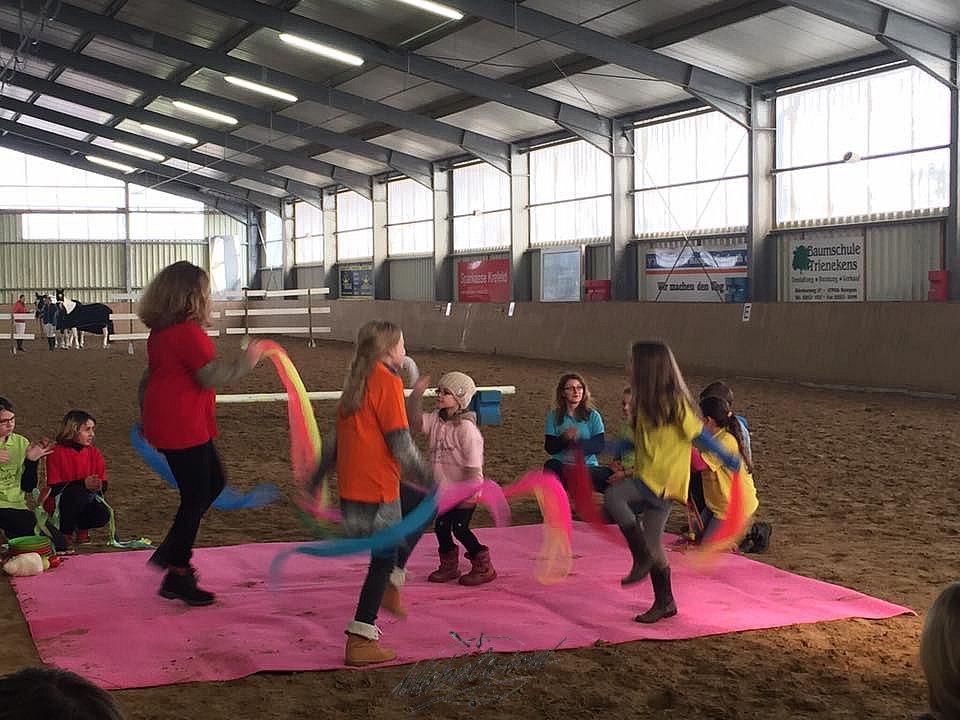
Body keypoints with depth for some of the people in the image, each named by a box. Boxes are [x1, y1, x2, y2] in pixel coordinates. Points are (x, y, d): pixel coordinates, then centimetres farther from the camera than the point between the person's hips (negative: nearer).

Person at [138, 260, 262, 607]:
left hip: (163, 421, 10)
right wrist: (246, 361, -9)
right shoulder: (188, 332, -19)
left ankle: (169, 553, 22)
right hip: (183, 428, -10)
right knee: (196, 497, -1)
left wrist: (146, 418, 30)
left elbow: (149, 378, 21)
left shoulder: (159, 332, 12)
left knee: (213, 483, 19)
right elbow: (212, 375, -22)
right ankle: (177, 576, 9)